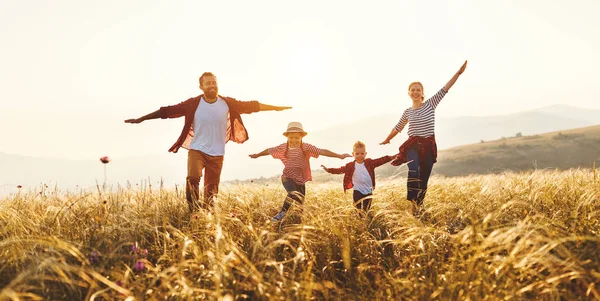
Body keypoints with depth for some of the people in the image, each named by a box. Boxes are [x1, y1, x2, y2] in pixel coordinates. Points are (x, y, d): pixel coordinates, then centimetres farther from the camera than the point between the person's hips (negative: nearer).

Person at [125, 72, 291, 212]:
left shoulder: (228, 103, -3)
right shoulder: (193, 104, -7)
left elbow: (251, 106, 2)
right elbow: (168, 110, -7)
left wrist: (276, 107, 5)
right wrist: (141, 119, -8)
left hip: (217, 154, 2)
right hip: (197, 149, -2)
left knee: (211, 190, 4)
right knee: (193, 177, -26)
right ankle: (194, 212, -10)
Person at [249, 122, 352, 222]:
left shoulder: (306, 147, -7)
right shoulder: (283, 147, 1)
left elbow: (322, 151, -16)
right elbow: (269, 151, 18)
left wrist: (339, 156, -24)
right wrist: (257, 155, 34)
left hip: (300, 179, 2)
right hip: (288, 177, -1)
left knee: (300, 201, 6)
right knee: (293, 194, -29)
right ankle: (282, 214, -17)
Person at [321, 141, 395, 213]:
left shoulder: (369, 162, -1)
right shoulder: (351, 166, -4)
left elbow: (380, 161, -5)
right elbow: (340, 170, -5)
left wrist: (391, 157, -15)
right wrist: (328, 170, -15)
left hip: (368, 191, 1)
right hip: (358, 191, -1)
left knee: (367, 209, 8)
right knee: (359, 209, -2)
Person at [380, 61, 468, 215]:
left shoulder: (430, 104, 3)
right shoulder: (407, 112, 9)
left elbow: (444, 89, -7)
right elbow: (398, 127, 25)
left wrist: (458, 73, -16)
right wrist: (387, 139, 38)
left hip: (428, 145, 0)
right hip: (413, 145, 0)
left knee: (424, 178, 2)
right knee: (413, 172, -26)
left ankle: (419, 205, 14)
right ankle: (412, 203, -26)